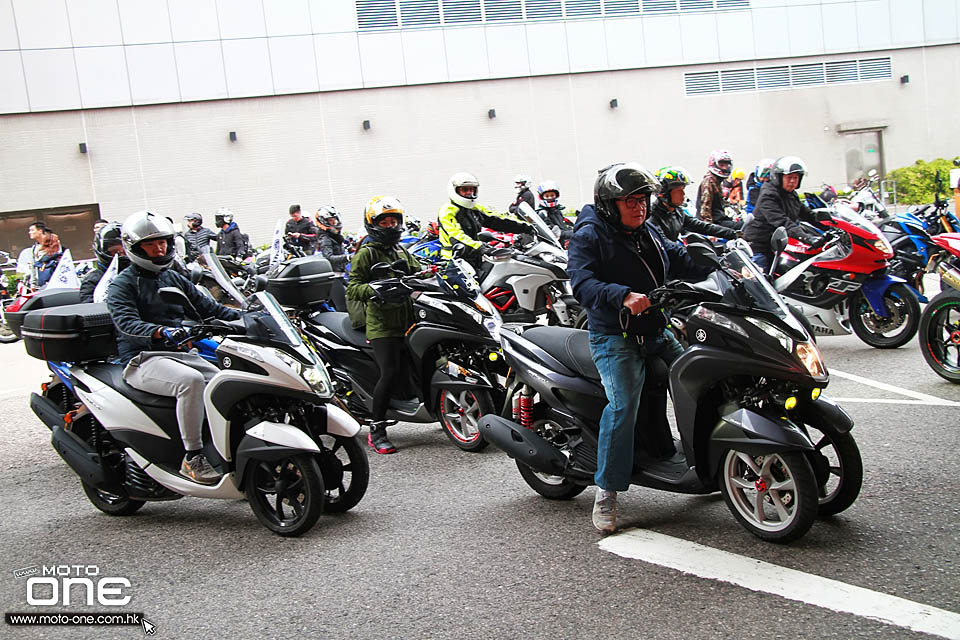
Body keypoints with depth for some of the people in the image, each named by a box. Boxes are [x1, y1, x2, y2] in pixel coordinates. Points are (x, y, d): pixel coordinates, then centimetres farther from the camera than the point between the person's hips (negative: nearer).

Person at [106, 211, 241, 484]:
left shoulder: (174, 279, 21)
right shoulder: (122, 285, 0)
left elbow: (207, 307, 20)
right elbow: (127, 321, -19)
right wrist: (161, 332, -38)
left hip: (180, 353, 7)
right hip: (143, 360, -7)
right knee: (191, 380, -34)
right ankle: (192, 458, -28)